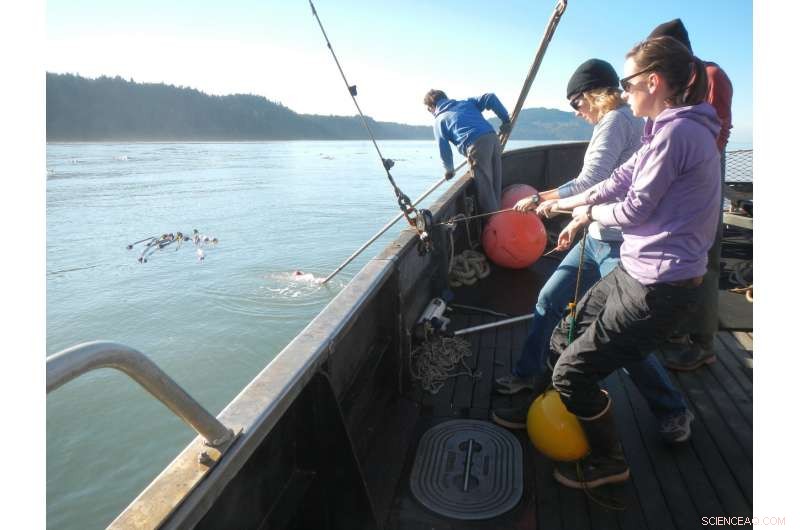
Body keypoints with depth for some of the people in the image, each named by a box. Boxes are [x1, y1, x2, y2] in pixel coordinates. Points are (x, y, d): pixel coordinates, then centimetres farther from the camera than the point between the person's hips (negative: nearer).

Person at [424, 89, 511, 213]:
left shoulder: (439, 121, 14)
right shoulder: (467, 103, 26)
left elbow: (444, 148, 10)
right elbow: (490, 98, 14)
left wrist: (449, 170, 27)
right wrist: (506, 119, 17)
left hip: (476, 147, -6)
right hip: (493, 138, 6)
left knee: (485, 189, 0)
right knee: (496, 185, 13)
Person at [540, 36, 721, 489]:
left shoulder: (677, 131, -19)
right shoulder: (670, 128, 12)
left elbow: (636, 208, -16)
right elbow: (621, 180, 15)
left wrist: (589, 213, 2)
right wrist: (569, 205, 19)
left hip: (659, 289, -10)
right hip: (636, 274, 10)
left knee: (572, 372, -3)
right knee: (564, 342, 16)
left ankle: (609, 463, 21)